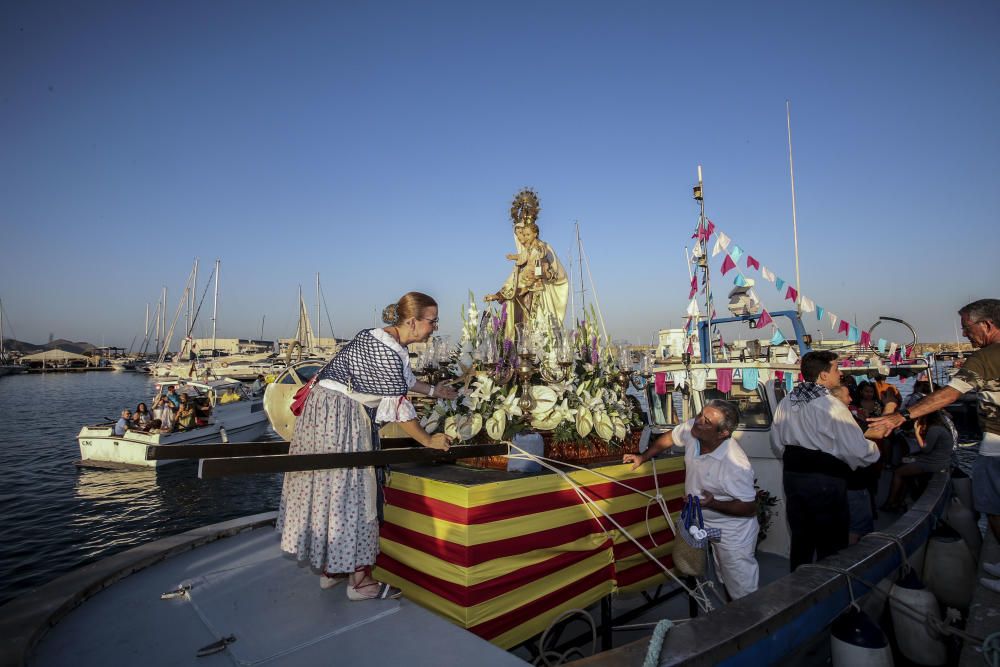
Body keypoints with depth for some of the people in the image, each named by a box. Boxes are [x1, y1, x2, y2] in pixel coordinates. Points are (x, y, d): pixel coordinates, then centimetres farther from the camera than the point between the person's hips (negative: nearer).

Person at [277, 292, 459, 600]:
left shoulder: (385, 340, 8)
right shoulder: (385, 352, -22)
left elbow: (401, 378, 24)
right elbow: (397, 406, -20)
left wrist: (433, 390, 27)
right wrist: (428, 441, -10)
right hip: (338, 416, -10)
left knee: (329, 487, 15)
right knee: (349, 492, -3)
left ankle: (329, 568, 28)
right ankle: (359, 580, 8)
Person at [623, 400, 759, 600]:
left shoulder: (736, 465, -35)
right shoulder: (691, 428, -18)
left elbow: (749, 508, -23)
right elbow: (670, 437, 4)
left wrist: (713, 504, -35)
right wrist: (643, 457, 11)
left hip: (733, 532, -6)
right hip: (705, 522, 6)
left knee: (741, 588, 9)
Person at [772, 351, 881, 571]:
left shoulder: (785, 403, 3)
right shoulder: (832, 406, -17)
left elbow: (777, 442, 11)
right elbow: (859, 451, -17)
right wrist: (874, 447, 4)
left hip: (792, 477, 7)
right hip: (826, 481, -6)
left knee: (800, 539, 19)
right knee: (831, 544, 10)